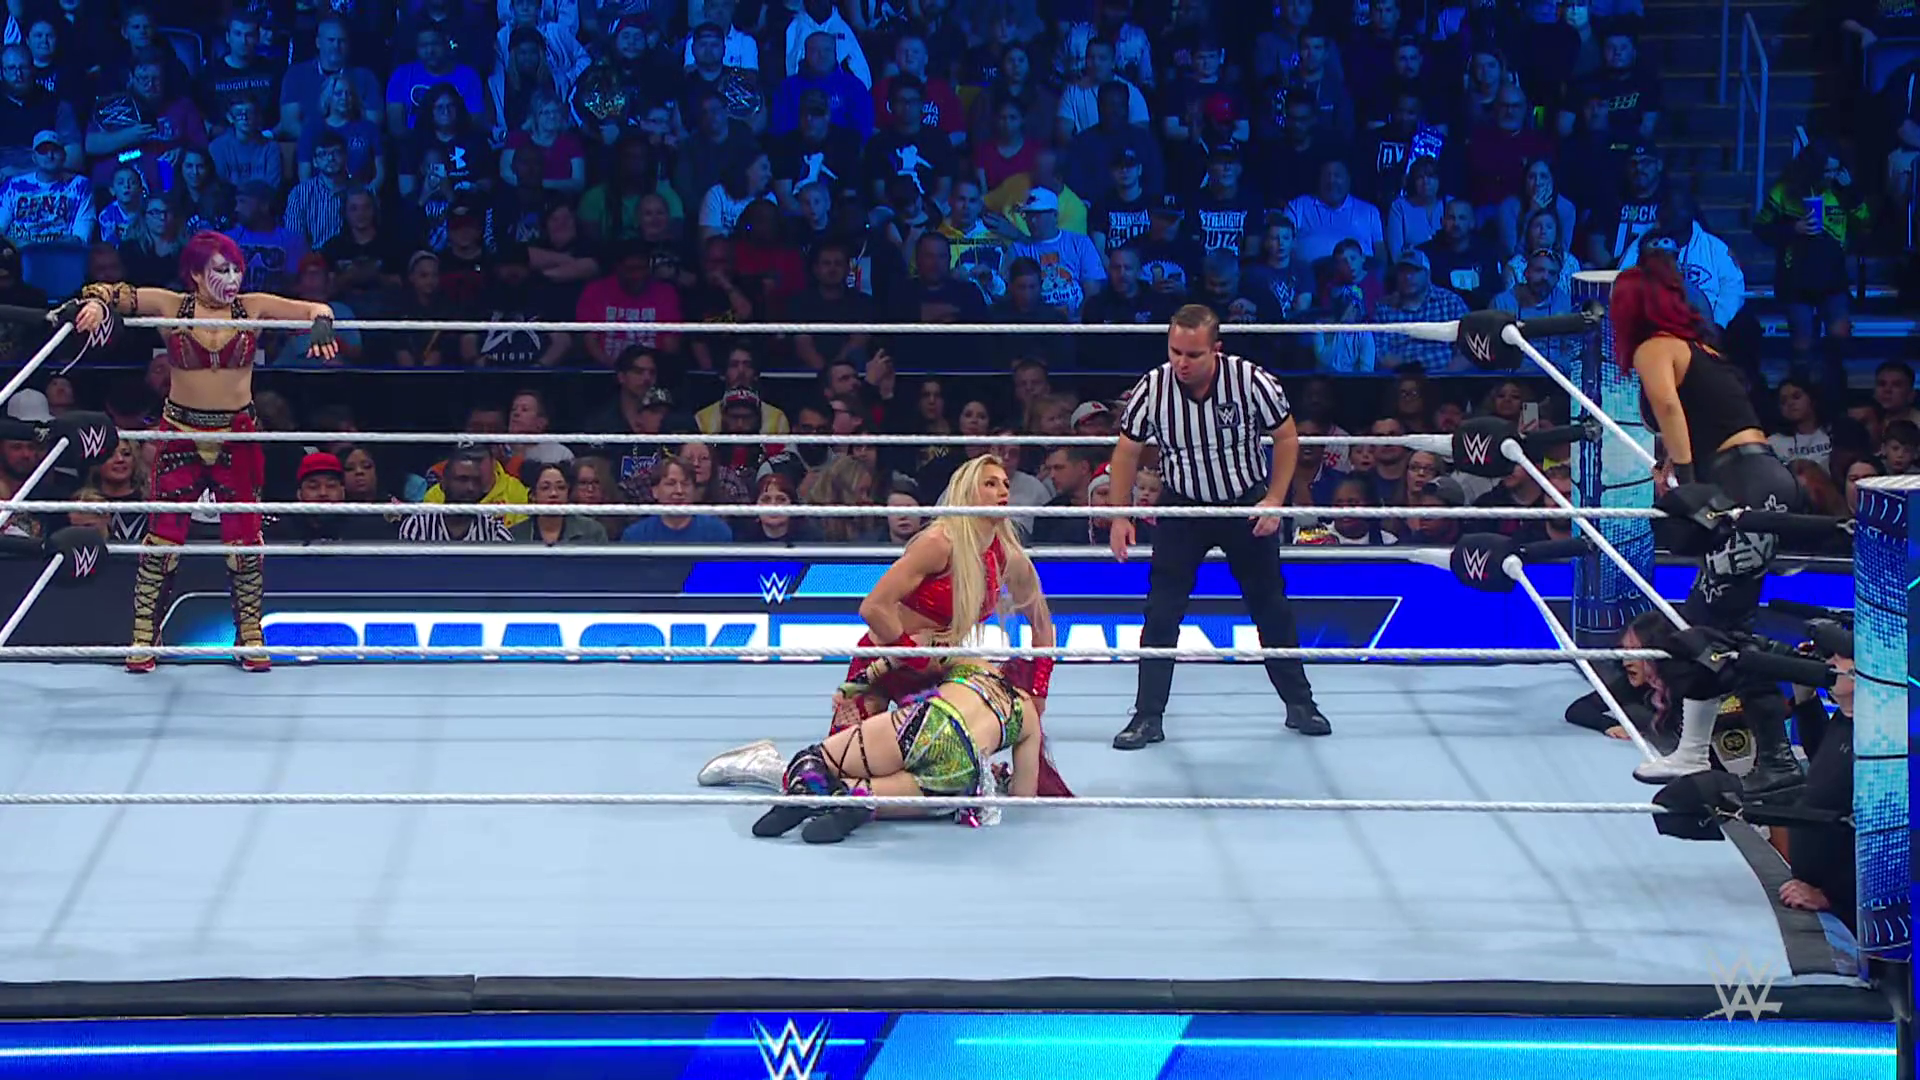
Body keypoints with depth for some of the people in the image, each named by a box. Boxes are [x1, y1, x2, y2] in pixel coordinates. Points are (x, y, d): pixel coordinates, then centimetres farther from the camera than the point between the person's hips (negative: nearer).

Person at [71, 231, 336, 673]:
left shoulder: (253, 308, -1)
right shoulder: (170, 306, -3)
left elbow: (314, 310, -4)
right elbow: (108, 293, -3)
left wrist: (321, 324, -26)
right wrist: (96, 303, -26)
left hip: (238, 435, 1)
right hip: (180, 434, -1)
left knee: (243, 537, 4)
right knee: (163, 535, -2)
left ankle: (250, 636, 16)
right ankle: (144, 637, 6)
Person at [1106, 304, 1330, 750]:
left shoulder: (1251, 382, -22)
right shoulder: (1151, 390, -20)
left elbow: (1287, 437, -6)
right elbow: (1127, 452, -4)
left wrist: (1275, 500, -13)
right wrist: (1119, 517, -7)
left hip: (1246, 504, 0)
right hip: (1182, 507, 0)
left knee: (1272, 607, 9)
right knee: (1161, 611, -8)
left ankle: (1299, 704, 23)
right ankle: (1148, 716, -2)